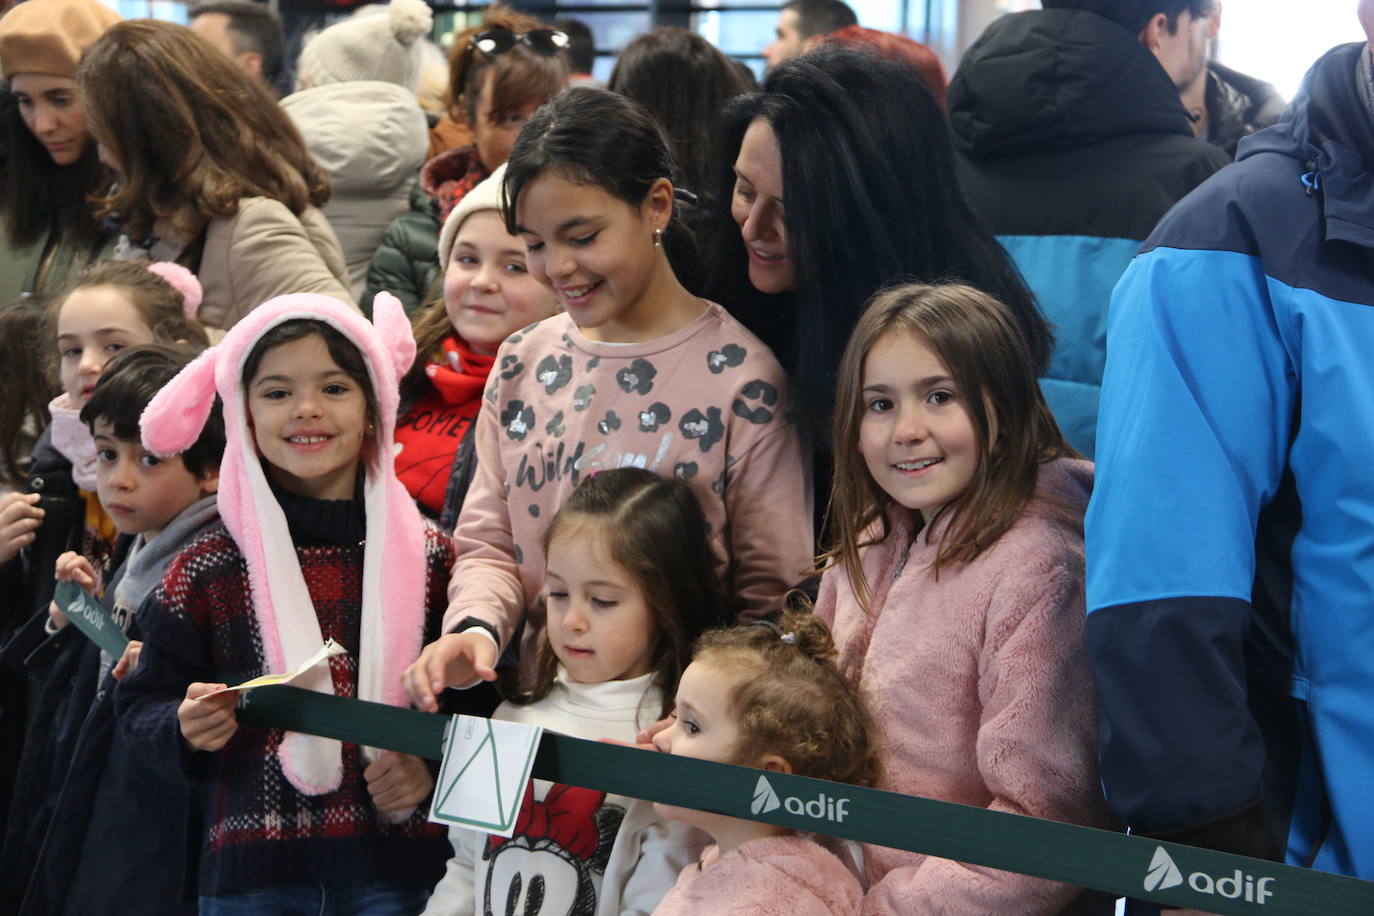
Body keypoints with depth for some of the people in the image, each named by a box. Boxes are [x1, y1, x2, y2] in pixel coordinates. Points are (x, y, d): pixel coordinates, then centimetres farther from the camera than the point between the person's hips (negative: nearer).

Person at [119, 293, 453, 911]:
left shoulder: (428, 557, 1)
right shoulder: (207, 570, -1)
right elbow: (144, 705, 6)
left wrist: (435, 766, -9)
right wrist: (185, 730, -14)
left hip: (395, 865, 0)